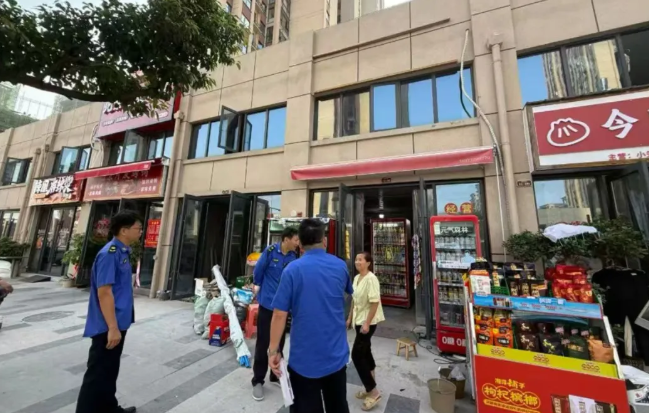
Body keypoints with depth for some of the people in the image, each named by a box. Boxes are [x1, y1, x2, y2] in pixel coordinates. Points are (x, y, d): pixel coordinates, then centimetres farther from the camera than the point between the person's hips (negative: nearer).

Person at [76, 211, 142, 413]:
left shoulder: (124, 252, 6)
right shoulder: (109, 254, -22)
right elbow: (104, 292, -24)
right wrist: (112, 328, -22)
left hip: (118, 322, 10)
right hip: (108, 326, -10)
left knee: (109, 370, 23)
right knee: (98, 373, 5)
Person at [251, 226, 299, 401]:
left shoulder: (294, 256, -7)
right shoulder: (270, 251, -18)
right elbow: (258, 272, -5)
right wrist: (261, 288, 8)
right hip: (267, 303, -3)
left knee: (279, 342, 18)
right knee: (263, 343, 9)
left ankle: (276, 375, 38)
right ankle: (258, 380, 29)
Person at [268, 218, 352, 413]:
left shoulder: (292, 270, -15)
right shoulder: (340, 266, -4)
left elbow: (280, 315, -15)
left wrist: (273, 350, -4)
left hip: (304, 357, -3)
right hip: (336, 354, 4)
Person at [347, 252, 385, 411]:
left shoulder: (371, 278, -21)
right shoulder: (356, 278, 4)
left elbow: (375, 303, -22)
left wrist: (367, 323, -22)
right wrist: (350, 317, 16)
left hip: (368, 321, -8)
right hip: (359, 320, 8)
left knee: (357, 354, -4)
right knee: (365, 352, 17)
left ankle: (374, 392, 12)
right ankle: (370, 389, 33)